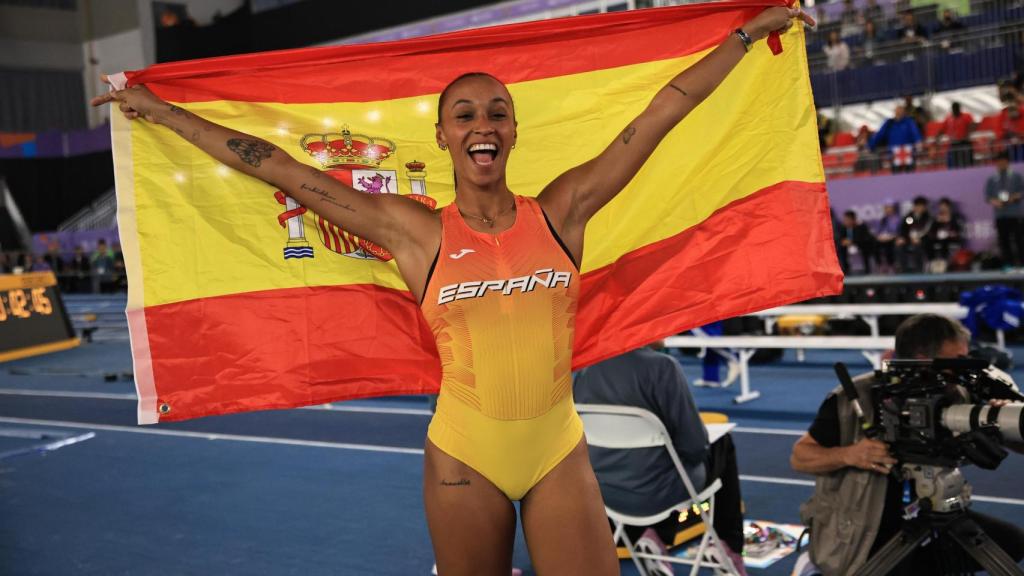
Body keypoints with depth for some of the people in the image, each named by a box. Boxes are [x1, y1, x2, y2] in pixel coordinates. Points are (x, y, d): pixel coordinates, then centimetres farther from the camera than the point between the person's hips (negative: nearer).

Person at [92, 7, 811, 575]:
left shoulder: (561, 211, -2)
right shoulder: (414, 232, -5)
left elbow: (661, 112, 2)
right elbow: (280, 168, -2)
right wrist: (160, 111, 4)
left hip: (561, 453, 1)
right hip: (463, 456, -1)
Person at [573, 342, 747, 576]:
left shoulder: (587, 369, -2)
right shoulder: (661, 366, -21)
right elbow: (694, 443, -17)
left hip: (600, 490, 5)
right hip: (653, 492, -5)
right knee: (722, 444, 23)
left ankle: (651, 534, 16)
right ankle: (730, 551, 28)